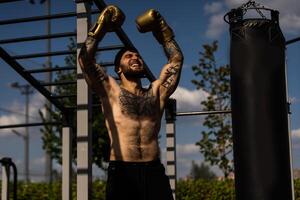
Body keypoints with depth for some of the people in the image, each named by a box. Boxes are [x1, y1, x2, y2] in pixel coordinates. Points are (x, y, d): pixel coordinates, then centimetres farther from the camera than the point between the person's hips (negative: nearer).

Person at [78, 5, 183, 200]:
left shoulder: (156, 92, 20)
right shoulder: (111, 91, 11)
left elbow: (177, 60, 22)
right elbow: (85, 59, 2)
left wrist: (163, 31, 26)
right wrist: (101, 28, 10)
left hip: (154, 172, 3)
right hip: (122, 172, -2)